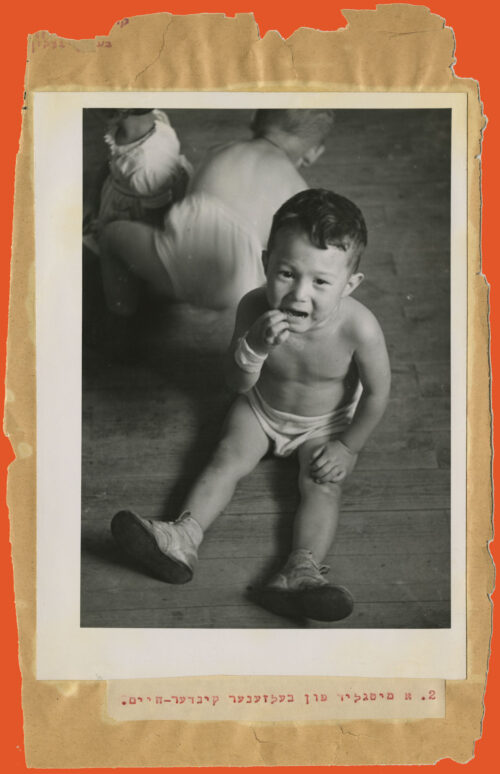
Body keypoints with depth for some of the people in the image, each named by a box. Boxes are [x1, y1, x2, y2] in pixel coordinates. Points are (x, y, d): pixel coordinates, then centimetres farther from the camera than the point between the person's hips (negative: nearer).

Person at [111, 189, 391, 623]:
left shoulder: (359, 329, -33)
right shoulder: (256, 308, -27)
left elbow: (377, 393, -16)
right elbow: (239, 384, -20)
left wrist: (347, 447, -11)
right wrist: (253, 347, -41)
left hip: (326, 423, -2)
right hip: (262, 408, 2)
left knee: (323, 486, -19)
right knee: (227, 460, -11)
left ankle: (301, 572, -30)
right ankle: (183, 539, -17)